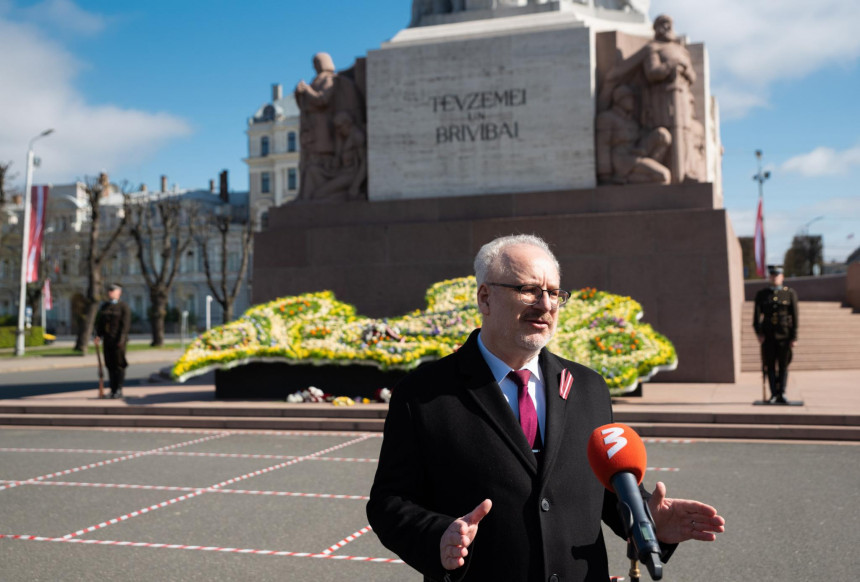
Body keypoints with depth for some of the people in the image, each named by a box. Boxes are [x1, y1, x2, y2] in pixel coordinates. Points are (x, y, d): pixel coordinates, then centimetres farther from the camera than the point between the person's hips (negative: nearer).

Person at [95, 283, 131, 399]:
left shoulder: (123, 307, -4)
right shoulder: (104, 307, 15)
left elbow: (125, 324, -11)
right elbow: (99, 323, 15)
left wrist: (121, 340, -18)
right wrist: (98, 336, 3)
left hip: (118, 341, -6)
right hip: (107, 341, 6)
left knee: (119, 365, -4)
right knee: (110, 365, 6)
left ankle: (119, 390, 1)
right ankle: (113, 390, 12)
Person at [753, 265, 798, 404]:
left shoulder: (790, 293, 0)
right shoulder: (761, 294, 4)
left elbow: (794, 316, -1)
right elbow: (757, 315, 1)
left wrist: (794, 337, -7)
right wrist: (758, 333, -12)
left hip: (784, 334, -1)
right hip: (768, 335, 1)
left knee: (783, 365, 1)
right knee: (770, 365, 3)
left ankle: (782, 394, 5)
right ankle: (774, 394, 8)